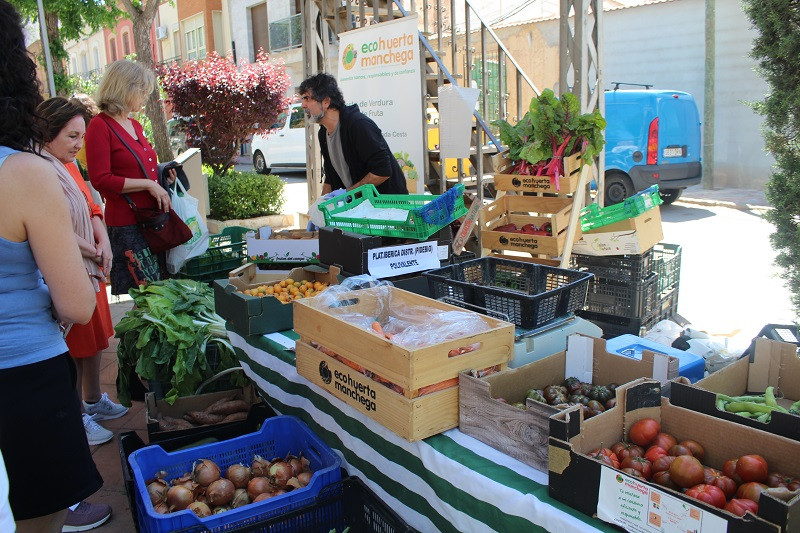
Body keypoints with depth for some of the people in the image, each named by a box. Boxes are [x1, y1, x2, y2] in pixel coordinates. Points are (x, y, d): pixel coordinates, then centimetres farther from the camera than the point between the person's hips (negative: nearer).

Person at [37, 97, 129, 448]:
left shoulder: (68, 165, 11)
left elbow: (91, 206, 15)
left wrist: (103, 242, 0)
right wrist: (93, 251, -11)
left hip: (90, 269, 9)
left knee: (96, 339, 20)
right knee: (75, 348, 3)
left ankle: (94, 401, 38)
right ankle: (77, 418, 18)